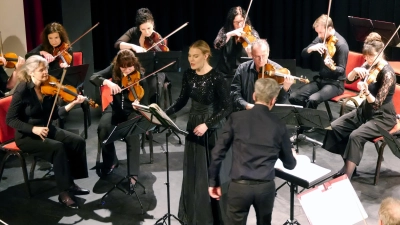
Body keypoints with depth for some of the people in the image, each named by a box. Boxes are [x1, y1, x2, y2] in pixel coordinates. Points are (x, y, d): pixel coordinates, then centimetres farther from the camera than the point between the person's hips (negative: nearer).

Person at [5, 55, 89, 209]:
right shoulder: (23, 90, -17)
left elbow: (54, 114, 1)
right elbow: (10, 119, -15)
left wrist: (73, 103, -12)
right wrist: (33, 128, -26)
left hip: (46, 130, 6)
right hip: (26, 136, -6)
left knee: (78, 141, -12)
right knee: (58, 147, -30)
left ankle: (71, 183, 0)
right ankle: (64, 192, -20)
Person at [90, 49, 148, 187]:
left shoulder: (140, 77, -15)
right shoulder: (114, 69, -7)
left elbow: (143, 101, -19)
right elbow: (93, 77, -16)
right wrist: (108, 82, -35)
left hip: (132, 111, -2)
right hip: (115, 108, 3)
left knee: (133, 134, -33)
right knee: (103, 128, -28)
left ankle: (133, 174, -25)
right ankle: (111, 161, -1)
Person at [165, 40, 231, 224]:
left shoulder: (216, 77, -18)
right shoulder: (188, 75, 1)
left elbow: (225, 108, -15)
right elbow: (182, 100, 7)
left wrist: (207, 124, -23)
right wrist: (164, 113, -6)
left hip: (212, 129, -6)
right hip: (193, 125, 7)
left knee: (210, 171, 2)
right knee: (192, 171, 14)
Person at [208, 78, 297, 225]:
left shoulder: (236, 118, 0)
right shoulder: (278, 126, 3)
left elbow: (217, 153, -2)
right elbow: (289, 165, 14)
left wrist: (213, 181, 8)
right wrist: (292, 155, 37)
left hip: (239, 185, -1)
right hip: (266, 186, 2)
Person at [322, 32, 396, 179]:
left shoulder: (388, 74, -22)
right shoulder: (369, 66, 0)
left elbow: (377, 104, -25)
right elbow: (349, 80, -3)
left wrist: (366, 92, -45)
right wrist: (355, 71, -24)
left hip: (382, 118, -8)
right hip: (365, 111, 8)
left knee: (355, 136, -31)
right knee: (335, 127, -11)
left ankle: (346, 178, -23)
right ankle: (349, 164, 4)